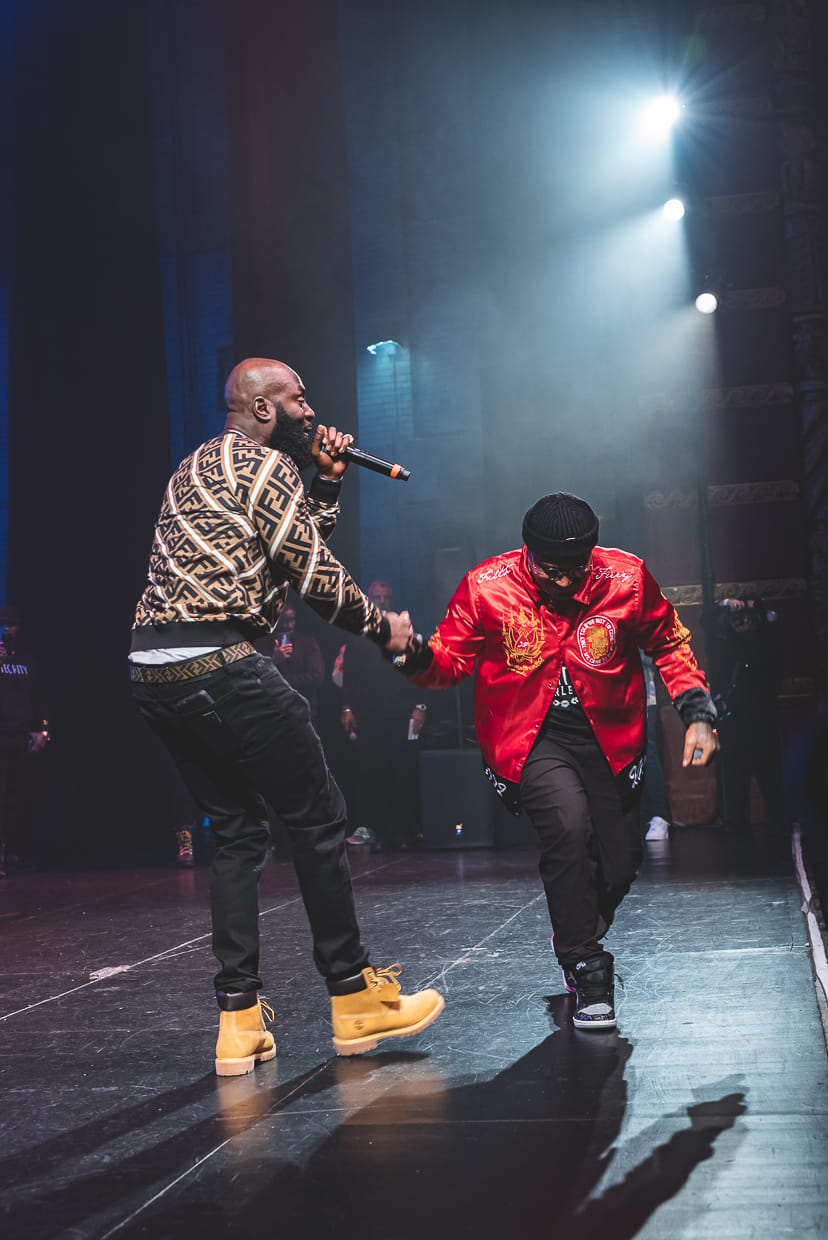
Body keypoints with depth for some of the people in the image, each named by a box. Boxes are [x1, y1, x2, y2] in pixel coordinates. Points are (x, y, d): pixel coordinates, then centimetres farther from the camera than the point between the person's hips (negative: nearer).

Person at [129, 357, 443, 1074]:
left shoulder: (197, 469, 26)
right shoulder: (262, 464, -4)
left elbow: (296, 552, 26)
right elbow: (315, 576, -6)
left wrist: (327, 483, 23)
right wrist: (382, 626, 7)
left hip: (152, 669, 9)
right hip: (221, 665, -9)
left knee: (236, 829, 14)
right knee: (318, 818, 2)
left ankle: (238, 1020, 10)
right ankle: (355, 997, 10)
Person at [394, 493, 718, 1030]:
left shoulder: (627, 579, -11)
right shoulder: (487, 587, -15)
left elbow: (670, 643, 4)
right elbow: (453, 659, -5)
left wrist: (697, 713, -4)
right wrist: (419, 659, -28)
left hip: (609, 738, 3)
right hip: (530, 738, -2)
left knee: (620, 865, 5)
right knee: (569, 824, -28)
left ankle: (577, 935, 41)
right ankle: (585, 968, -9)